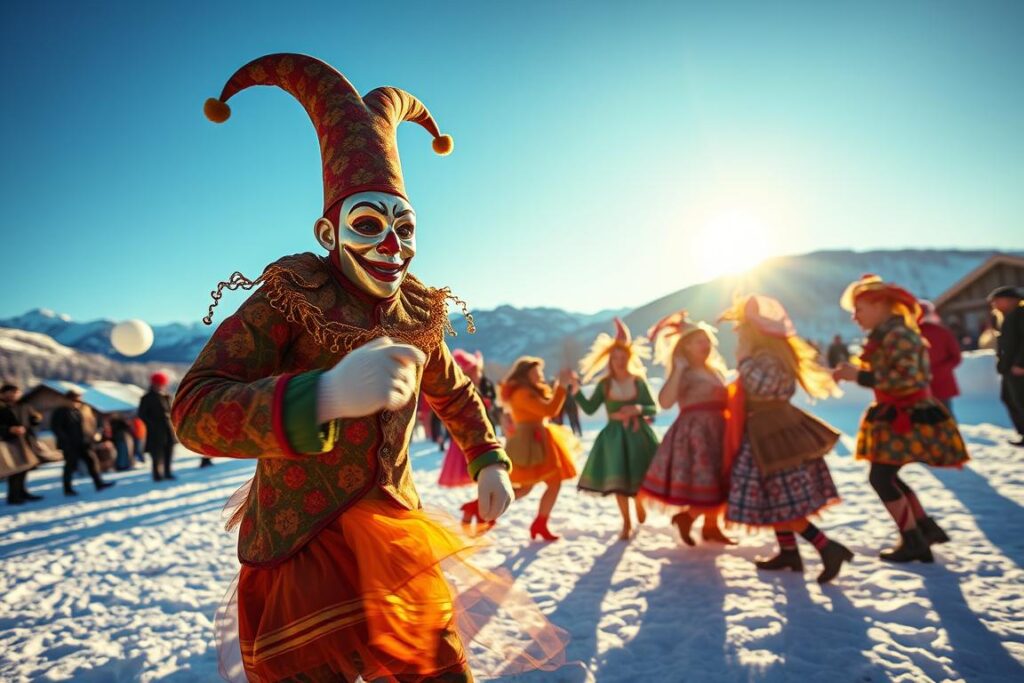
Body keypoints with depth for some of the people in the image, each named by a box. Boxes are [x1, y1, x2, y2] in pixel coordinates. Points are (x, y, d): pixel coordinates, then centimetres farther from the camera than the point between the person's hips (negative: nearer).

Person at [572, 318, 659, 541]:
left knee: (640, 477, 1)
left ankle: (639, 502, 39)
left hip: (638, 435, 0)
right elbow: (589, 409, -5)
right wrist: (576, 389, -14)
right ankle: (626, 523, 17)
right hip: (614, 436, 1)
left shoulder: (639, 381, -1)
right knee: (618, 481, -1)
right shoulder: (605, 384, 1)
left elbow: (654, 409, 0)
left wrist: (638, 409, -20)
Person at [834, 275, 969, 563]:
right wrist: (854, 373, 8)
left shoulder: (897, 335, -20)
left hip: (908, 418, -10)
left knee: (880, 477, -6)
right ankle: (927, 528, 25)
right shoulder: (886, 334, 12)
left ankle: (913, 542, 5)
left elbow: (907, 378, -30)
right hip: (898, 416, 10)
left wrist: (859, 376, -28)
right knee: (886, 476, 15)